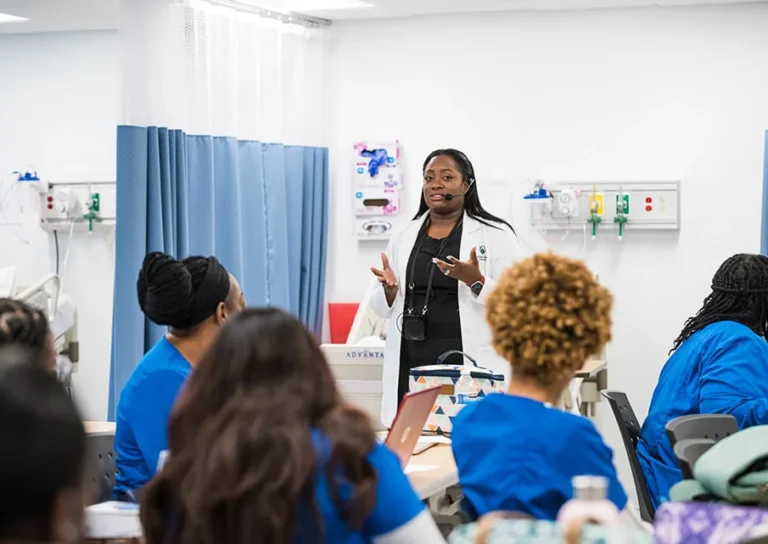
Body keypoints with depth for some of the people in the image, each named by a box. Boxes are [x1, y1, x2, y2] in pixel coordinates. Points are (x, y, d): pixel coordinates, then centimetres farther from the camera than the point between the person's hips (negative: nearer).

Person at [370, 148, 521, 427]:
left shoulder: (496, 235, 0)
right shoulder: (405, 237, 12)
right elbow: (383, 309, 16)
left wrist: (476, 282, -20)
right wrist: (389, 290, -5)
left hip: (469, 366, -3)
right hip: (411, 365, 4)